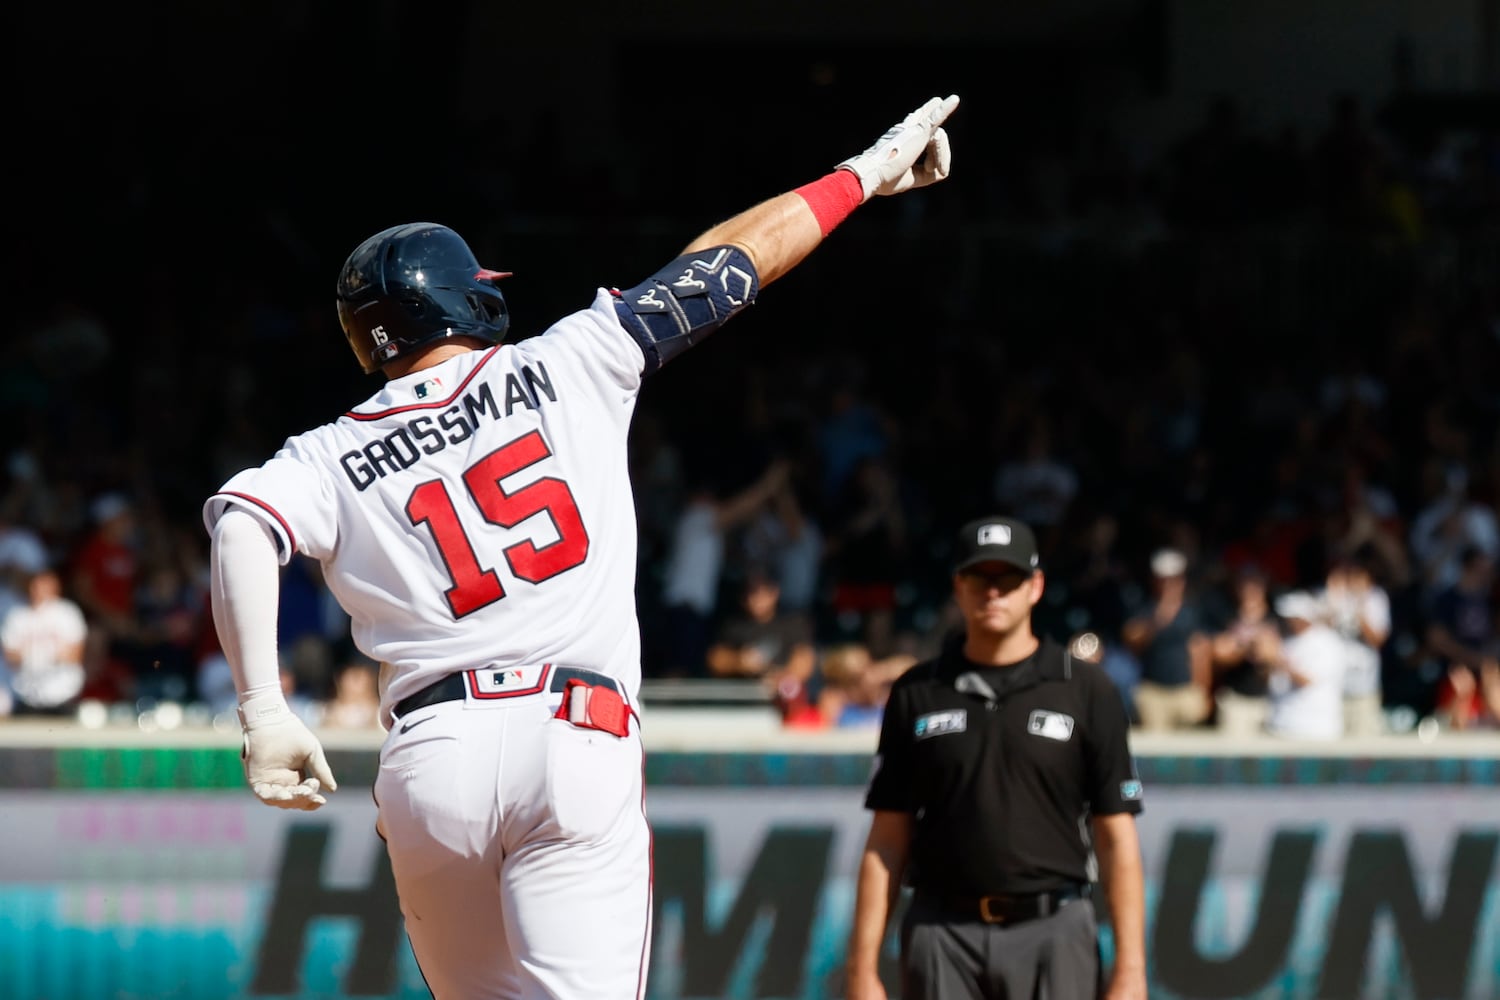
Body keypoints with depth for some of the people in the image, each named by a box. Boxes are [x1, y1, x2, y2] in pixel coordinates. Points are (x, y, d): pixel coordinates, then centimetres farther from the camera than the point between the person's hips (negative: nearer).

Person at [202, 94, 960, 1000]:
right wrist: (867, 172, 26)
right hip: (575, 744, -2)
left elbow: (242, 525, -8)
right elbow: (721, 267, 16)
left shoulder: (333, 457, 12)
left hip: (430, 759, 2)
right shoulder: (567, 366, 12)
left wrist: (264, 710, -12)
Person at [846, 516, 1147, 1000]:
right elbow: (886, 842, 8)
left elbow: (1116, 837, 1)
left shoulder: (1086, 689, 3)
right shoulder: (916, 694, 8)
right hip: (943, 935, 2)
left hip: (1052, 935, -2)